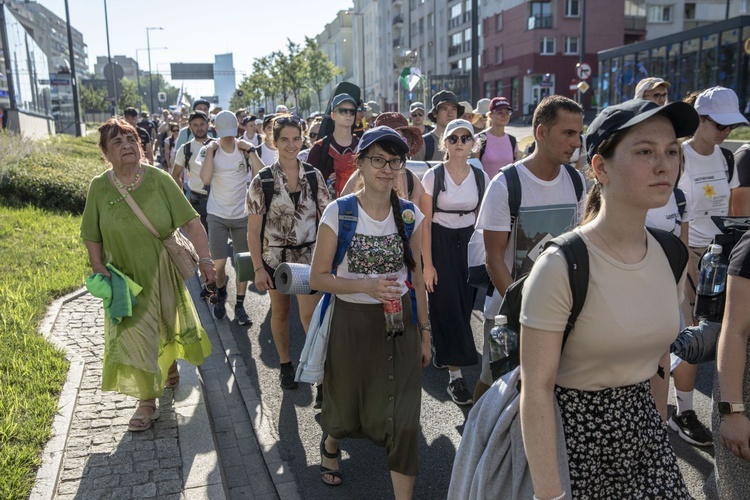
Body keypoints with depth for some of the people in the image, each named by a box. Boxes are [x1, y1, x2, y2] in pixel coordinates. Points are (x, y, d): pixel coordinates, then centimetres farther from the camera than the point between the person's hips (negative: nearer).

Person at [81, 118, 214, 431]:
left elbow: (191, 222, -14)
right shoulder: (99, 187, -8)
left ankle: (171, 367, 50)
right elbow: (92, 237, 0)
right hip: (126, 279, 0)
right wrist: (99, 271, -8)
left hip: (163, 272, 0)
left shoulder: (158, 179, -13)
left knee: (168, 328, 18)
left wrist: (205, 259, -21)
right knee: (135, 336, 2)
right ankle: (147, 402, 19)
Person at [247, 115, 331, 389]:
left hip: (308, 256, 0)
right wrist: (259, 268, -9)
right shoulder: (262, 181, -7)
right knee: (280, 312, 15)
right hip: (275, 257, 0)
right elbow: (253, 229, -5)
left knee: (309, 314, -9)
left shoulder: (314, 177, -2)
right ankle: (285, 363, 34)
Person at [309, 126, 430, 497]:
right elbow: (318, 277, -10)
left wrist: (424, 330, 8)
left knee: (402, 418, 0)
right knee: (347, 407, 19)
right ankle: (330, 443, 54)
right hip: (351, 323, -1)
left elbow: (417, 278, 7)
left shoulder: (410, 215, -1)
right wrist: (366, 286, -23)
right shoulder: (338, 212, -11)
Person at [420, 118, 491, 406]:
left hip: (468, 243, 4)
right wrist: (427, 264, -10)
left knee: (464, 305, 5)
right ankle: (455, 375, -1)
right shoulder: (433, 176, -7)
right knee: (447, 306, -5)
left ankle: (442, 353, 33)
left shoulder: (481, 177, 3)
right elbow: (425, 223, -7)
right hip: (441, 244, -3)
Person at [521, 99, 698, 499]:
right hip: (573, 430, -5)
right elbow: (536, 389, -21)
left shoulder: (670, 256, -2)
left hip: (643, 425, 6)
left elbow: (659, 358, 11)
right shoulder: (562, 267, -23)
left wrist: (657, 428, 16)